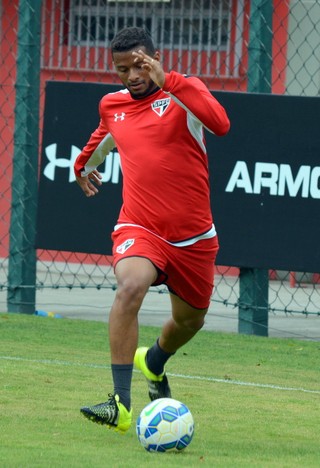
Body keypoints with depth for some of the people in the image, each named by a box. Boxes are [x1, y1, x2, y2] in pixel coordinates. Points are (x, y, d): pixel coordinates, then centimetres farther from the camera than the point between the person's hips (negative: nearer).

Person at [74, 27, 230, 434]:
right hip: (139, 228, 0)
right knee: (131, 286, -31)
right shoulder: (112, 105, 6)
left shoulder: (183, 91, -8)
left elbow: (220, 124, -30)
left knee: (190, 319, 17)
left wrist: (166, 81, -32)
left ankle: (154, 362, 55)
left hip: (193, 237, 0)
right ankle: (120, 405, -33)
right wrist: (83, 165, 49)